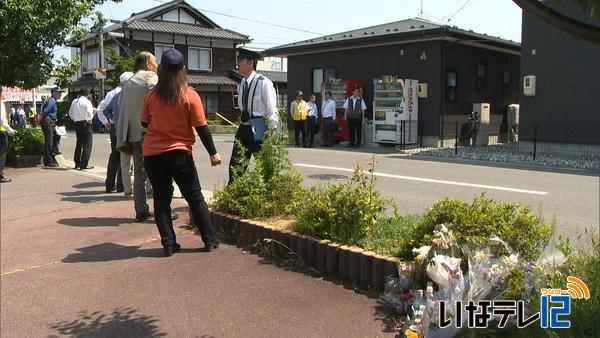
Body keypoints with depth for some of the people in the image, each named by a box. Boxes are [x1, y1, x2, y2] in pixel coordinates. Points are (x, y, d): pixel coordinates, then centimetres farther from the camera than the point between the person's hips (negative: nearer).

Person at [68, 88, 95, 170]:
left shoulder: (74, 101, 11)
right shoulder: (87, 101, -11)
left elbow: (70, 113, 16)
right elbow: (89, 113, -20)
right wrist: (90, 118, -2)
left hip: (77, 124, 7)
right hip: (85, 124, -7)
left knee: (79, 144, 17)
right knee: (87, 144, -3)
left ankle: (77, 163, 22)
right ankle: (84, 164, -6)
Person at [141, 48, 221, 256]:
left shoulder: (151, 95, -1)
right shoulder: (190, 96, -8)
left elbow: (145, 123, 9)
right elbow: (201, 127, -8)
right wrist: (213, 153, -3)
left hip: (152, 154, 2)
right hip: (179, 153, -2)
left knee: (161, 198, 10)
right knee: (195, 197, 9)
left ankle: (169, 244, 9)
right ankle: (210, 241, 13)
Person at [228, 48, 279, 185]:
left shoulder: (263, 83, -12)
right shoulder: (241, 84, 9)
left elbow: (271, 110, -12)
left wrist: (271, 133, -13)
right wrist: (243, 125, 17)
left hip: (259, 128, -7)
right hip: (244, 127, 7)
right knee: (235, 167, 8)